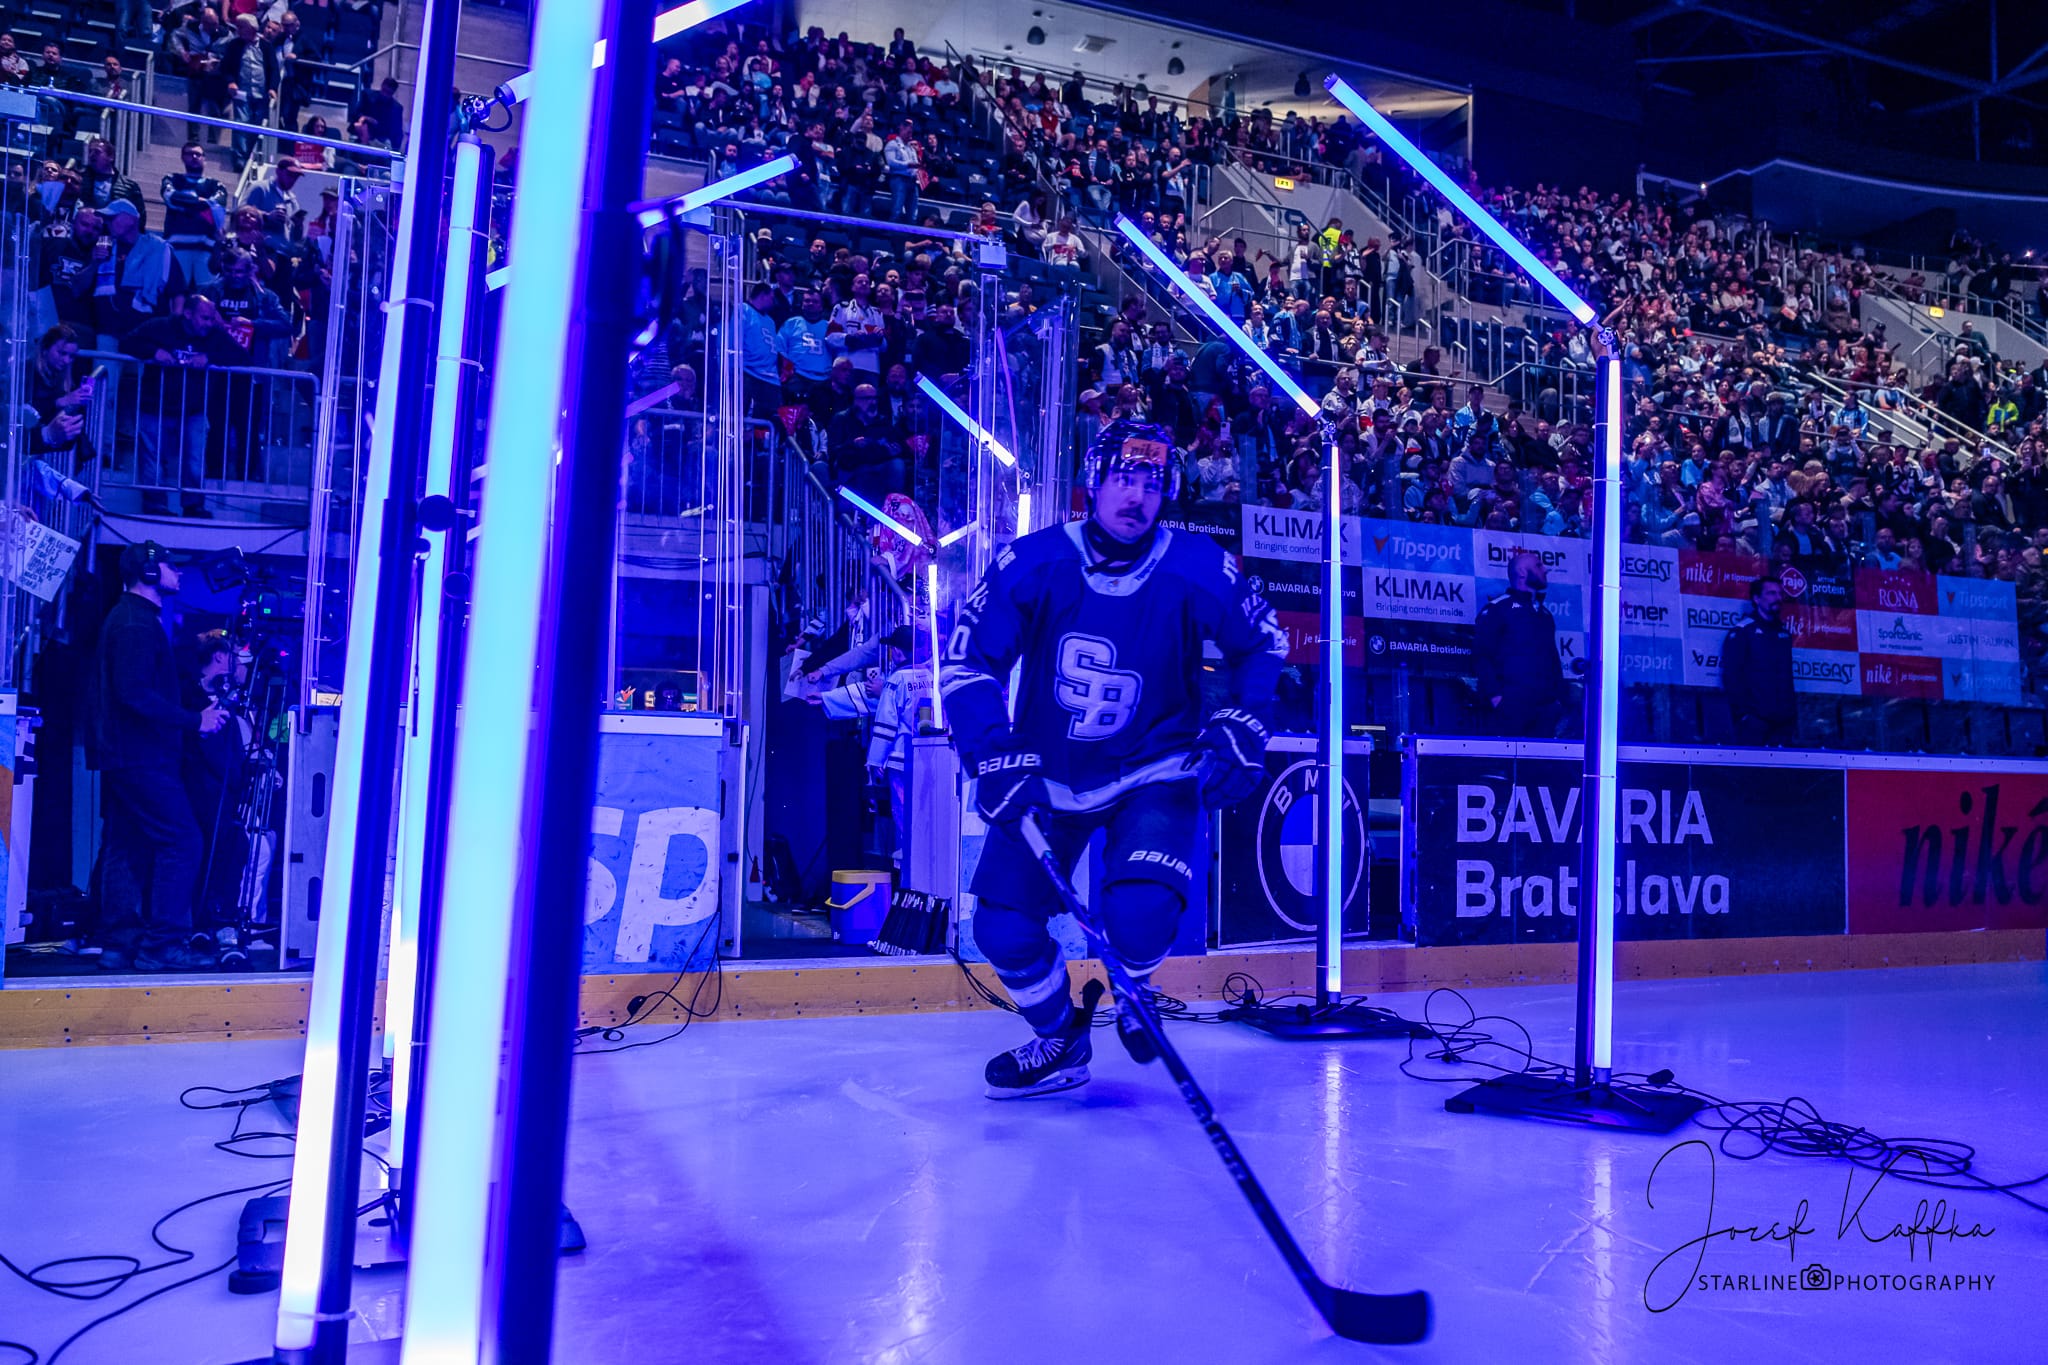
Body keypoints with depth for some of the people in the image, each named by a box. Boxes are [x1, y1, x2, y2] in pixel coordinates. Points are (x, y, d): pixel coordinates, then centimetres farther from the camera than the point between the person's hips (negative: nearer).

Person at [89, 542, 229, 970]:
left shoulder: (124, 617, 20)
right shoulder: (139, 622, -14)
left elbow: (97, 693, 23)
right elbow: (136, 693, -24)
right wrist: (194, 720, -21)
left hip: (121, 754, 11)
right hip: (142, 756, -11)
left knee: (127, 847, 11)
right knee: (181, 841, -9)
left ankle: (120, 943, 14)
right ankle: (163, 942, -9)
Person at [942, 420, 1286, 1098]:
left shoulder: (1198, 571, -15)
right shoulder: (1031, 563, -17)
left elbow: (1263, 641, 4)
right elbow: (965, 660, -12)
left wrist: (1241, 726, -6)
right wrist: (996, 756, -22)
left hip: (1154, 774, -1)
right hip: (1047, 775, 2)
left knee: (1139, 915, -23)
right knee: (1004, 929, -7)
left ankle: (1135, 990, 17)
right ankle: (1060, 1039, 25)